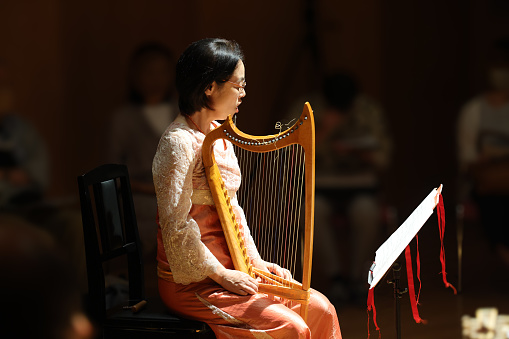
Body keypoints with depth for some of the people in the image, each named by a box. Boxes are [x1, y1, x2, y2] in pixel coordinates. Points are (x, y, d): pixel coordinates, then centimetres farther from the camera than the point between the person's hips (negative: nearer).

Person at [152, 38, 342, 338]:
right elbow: (176, 227, -21)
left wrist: (256, 261, 7)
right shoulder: (179, 142, -18)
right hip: (190, 281, -9)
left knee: (321, 309, -3)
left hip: (226, 268, 9)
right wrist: (221, 275, -17)